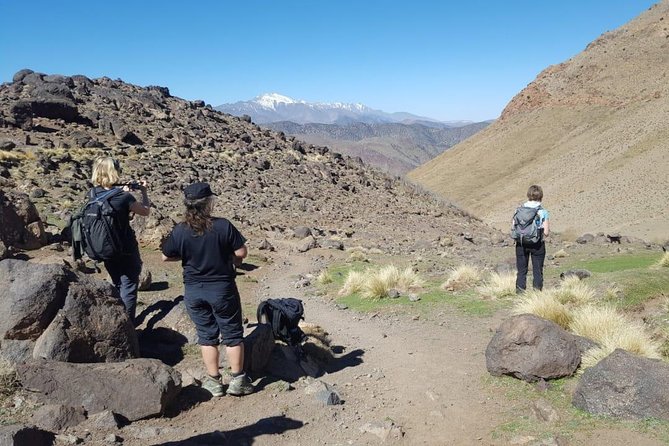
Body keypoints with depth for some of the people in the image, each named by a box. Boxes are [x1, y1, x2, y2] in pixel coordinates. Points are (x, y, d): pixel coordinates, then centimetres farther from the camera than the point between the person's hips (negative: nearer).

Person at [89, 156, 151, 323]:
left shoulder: (94, 195, -5)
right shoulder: (124, 198, -22)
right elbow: (146, 211, -7)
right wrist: (144, 191, 5)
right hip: (126, 250, -6)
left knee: (117, 285, 23)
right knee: (129, 287, 5)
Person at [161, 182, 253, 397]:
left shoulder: (180, 231, -10)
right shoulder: (223, 226, -16)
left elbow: (166, 257, 1)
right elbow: (241, 252, -13)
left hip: (194, 291, 2)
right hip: (222, 288, -2)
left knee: (207, 335, 16)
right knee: (232, 334, 13)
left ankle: (214, 381, 23)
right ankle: (238, 380, 19)